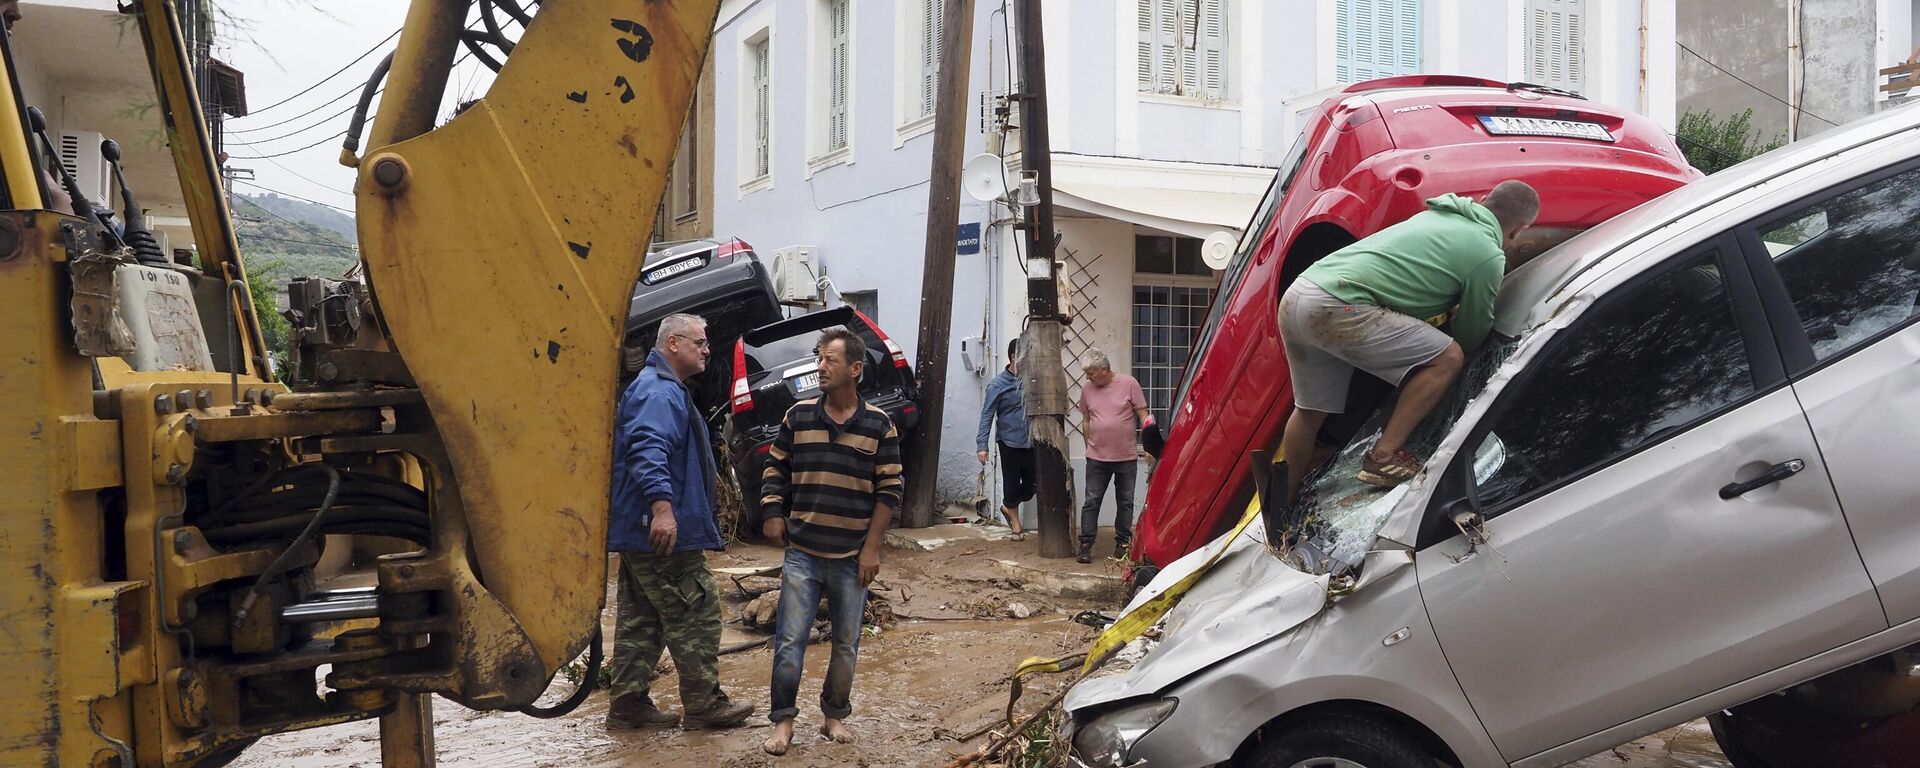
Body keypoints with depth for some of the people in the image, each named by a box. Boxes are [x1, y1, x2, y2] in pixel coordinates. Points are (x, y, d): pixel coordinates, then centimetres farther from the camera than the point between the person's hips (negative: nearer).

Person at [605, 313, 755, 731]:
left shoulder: (662, 388, 21)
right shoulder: (660, 391, -15)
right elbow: (648, 449, -31)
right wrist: (662, 505, -40)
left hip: (638, 531, 11)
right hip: (666, 530, -11)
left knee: (639, 619, 13)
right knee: (696, 615, -2)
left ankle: (628, 704, 19)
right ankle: (704, 705, 6)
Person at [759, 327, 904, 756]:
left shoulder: (879, 425, -3)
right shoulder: (798, 415, 2)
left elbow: (889, 491, -2)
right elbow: (775, 469, 12)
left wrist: (871, 549, -5)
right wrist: (773, 512, -3)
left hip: (852, 557, 0)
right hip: (802, 553, 1)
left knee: (846, 645, 10)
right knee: (789, 640, -1)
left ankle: (835, 716, 26)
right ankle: (783, 721, 11)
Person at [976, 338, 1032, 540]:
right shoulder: (998, 385, -8)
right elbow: (987, 415, -9)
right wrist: (982, 445, -16)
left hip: (1032, 443, 4)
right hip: (1010, 443, -4)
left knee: (1031, 485, 6)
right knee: (1012, 484, 6)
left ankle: (1008, 507, 34)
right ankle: (1015, 524, 27)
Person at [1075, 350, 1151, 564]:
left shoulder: (1128, 384, -6)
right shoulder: (1087, 388, 3)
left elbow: (1144, 415, -2)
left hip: (1126, 457, -1)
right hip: (1097, 458, 1)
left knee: (1125, 502, 9)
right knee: (1091, 502, 0)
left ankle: (1122, 544, 20)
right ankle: (1086, 544, 5)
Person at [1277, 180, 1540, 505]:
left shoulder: (1436, 215, 24)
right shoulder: (1488, 255, 0)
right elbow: (1470, 338, 12)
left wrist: (1450, 308, 34)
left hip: (1294, 298, 9)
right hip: (1337, 309, -9)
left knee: (1310, 410, 23)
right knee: (1448, 357, -2)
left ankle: (1287, 503, 33)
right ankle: (1384, 458, -1)